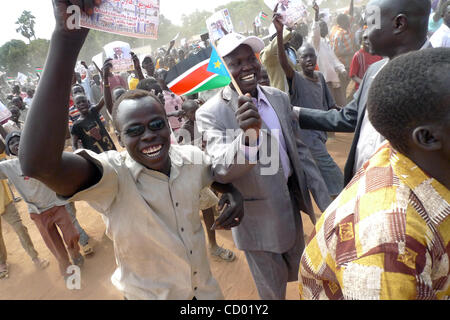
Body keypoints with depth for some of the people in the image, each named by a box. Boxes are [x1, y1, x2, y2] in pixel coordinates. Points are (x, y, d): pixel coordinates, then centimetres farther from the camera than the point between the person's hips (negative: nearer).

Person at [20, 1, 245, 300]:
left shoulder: (192, 157, -13)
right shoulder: (114, 174, -25)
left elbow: (220, 176, 9)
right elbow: (39, 164, -44)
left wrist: (233, 193, -15)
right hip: (151, 295, -3)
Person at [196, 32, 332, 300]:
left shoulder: (280, 98, -2)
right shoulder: (210, 113, -19)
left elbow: (299, 149, 4)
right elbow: (221, 170, -30)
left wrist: (324, 200, 3)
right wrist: (247, 135, -50)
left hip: (292, 203, 5)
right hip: (259, 221, -5)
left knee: (300, 276, 29)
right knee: (273, 290, 18)